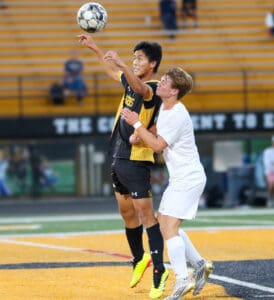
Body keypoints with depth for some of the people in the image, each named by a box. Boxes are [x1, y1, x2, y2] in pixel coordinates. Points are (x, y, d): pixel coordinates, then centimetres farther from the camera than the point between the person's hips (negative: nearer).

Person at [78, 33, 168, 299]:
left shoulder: (154, 88, -14)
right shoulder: (131, 81, 12)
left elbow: (140, 88, -38)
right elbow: (113, 72, 34)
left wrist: (121, 64, -52)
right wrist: (94, 48, 35)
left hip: (137, 160, -9)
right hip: (119, 157, 9)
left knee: (146, 214, -11)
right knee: (126, 212, 17)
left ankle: (159, 270, -12)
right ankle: (139, 260, 31)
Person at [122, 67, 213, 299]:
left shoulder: (177, 116, -21)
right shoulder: (164, 108, 9)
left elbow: (158, 145, -20)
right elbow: (158, 132, 27)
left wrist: (136, 124, -14)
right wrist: (141, 136, 6)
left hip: (188, 179, -10)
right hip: (180, 178, 10)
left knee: (169, 227, -17)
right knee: (164, 224, 15)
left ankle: (183, 280, -23)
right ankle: (199, 265, 21)